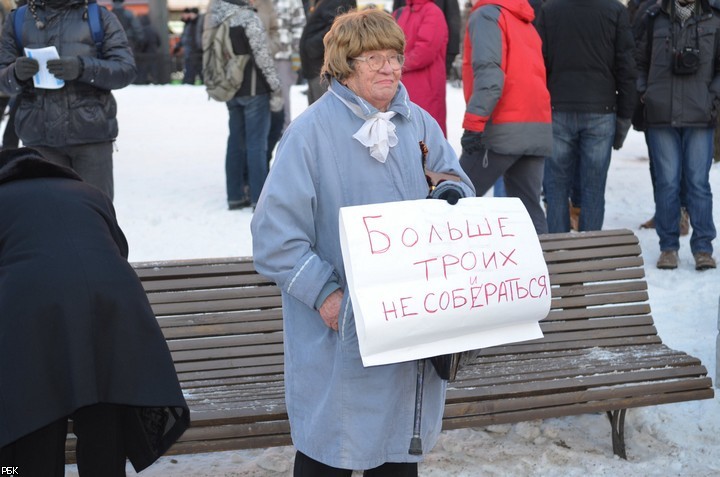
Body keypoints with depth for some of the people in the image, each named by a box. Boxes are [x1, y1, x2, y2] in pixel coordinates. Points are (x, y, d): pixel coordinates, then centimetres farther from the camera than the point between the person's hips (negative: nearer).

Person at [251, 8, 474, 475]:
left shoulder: (419, 124, 6)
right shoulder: (311, 131, -12)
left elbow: (459, 188, 15)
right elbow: (274, 233, -14)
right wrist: (324, 293, -19)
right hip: (341, 332, -5)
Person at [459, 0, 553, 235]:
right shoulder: (525, 21, 22)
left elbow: (488, 72, -17)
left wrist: (473, 123, -22)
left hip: (503, 129, -7)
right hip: (538, 129, 7)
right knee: (529, 209, 8)